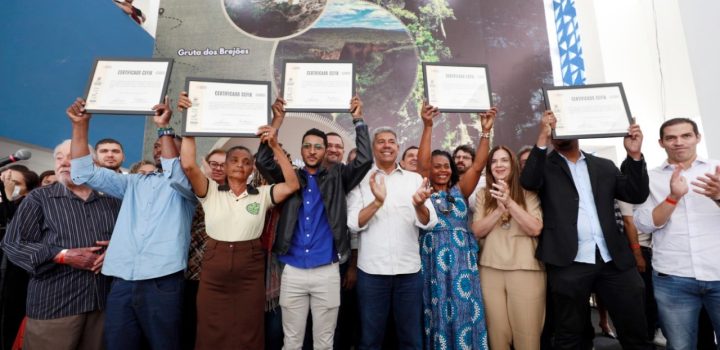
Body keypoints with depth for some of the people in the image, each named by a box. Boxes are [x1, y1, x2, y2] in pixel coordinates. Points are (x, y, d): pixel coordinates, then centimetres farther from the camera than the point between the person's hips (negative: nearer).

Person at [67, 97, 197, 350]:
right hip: (121, 284, 4)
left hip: (161, 283, -4)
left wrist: (164, 128, -19)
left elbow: (175, 175, -18)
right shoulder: (135, 183, 19)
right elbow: (85, 174, 13)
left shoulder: (188, 185, 5)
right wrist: (81, 125, 3)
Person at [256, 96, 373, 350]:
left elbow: (365, 160, -7)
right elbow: (262, 161, -5)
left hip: (327, 272, -1)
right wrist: (277, 121, -8)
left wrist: (358, 120, -7)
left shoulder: (336, 178, 4)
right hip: (293, 272, 1)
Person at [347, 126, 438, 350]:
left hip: (409, 270, 1)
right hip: (371, 270, -1)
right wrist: (377, 202, -24)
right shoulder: (361, 179, 2)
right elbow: (353, 224, -7)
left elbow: (429, 223, -3)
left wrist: (419, 205, -24)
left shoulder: (415, 178, 5)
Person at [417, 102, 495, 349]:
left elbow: (477, 166, 1)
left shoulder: (460, 190, 11)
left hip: (462, 258, 2)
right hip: (433, 259, -2)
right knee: (437, 314, 5)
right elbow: (421, 165, -10)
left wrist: (485, 131, -8)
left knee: (464, 312, 2)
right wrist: (427, 126, -17)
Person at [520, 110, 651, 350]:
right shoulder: (546, 166, 5)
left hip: (614, 259, 3)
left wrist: (634, 155, -4)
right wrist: (542, 137, -19)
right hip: (569, 263, -3)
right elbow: (528, 181, -15)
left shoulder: (604, 166, 15)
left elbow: (637, 195, 8)